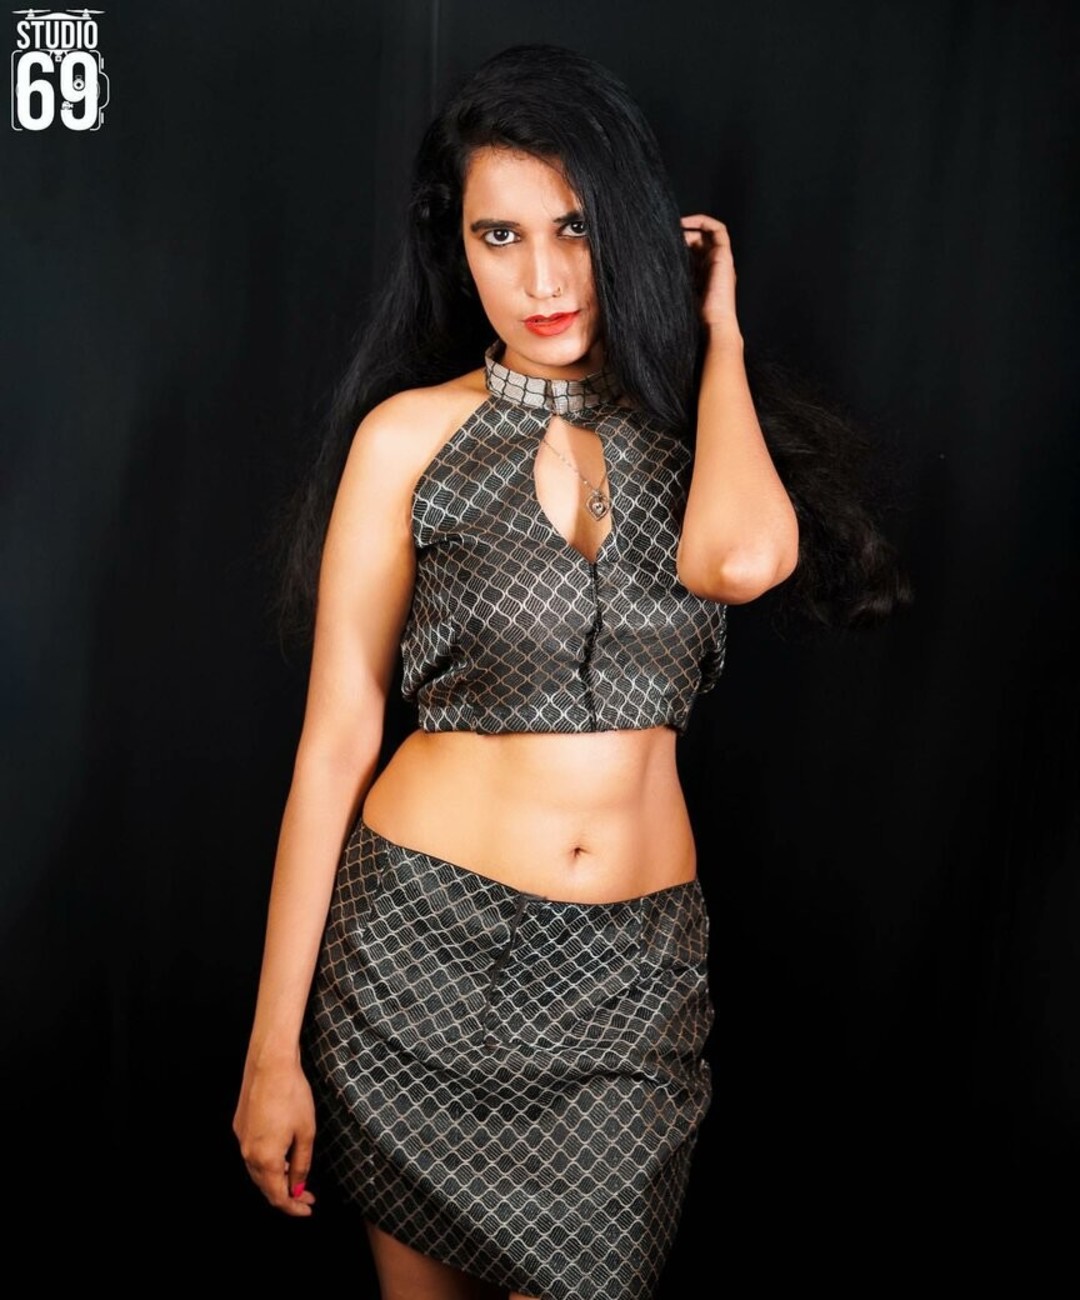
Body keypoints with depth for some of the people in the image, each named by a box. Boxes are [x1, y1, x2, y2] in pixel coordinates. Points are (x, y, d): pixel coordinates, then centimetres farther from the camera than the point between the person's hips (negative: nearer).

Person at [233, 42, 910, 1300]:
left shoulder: (693, 430, 3)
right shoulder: (412, 433, -4)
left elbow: (742, 557, -22)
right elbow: (336, 741, -5)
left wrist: (717, 332, -5)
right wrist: (274, 1047, -5)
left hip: (633, 973, 2)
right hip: (422, 946, -1)